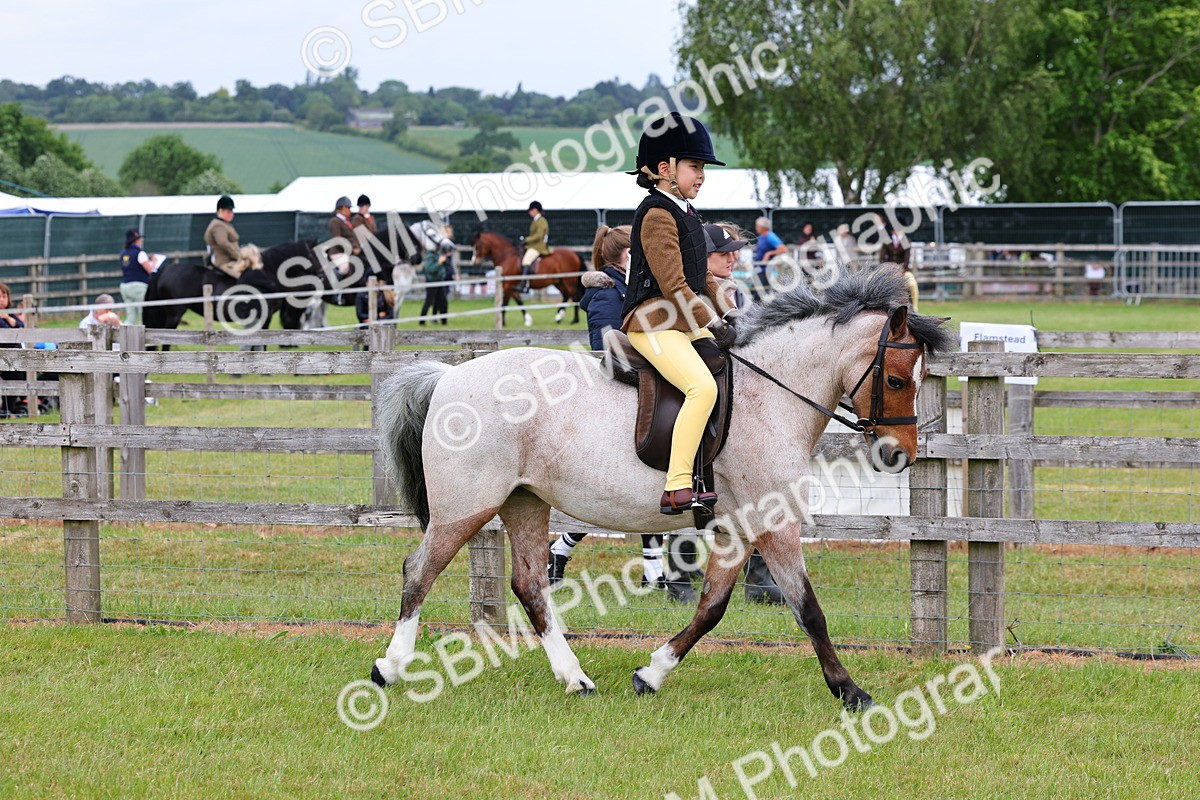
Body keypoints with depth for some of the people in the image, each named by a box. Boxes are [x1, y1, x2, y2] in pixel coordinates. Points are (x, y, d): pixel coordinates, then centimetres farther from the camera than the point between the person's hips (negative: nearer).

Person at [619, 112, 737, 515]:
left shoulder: (686, 215, 17)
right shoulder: (657, 214, -14)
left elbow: (701, 276, 22)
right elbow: (672, 283, -20)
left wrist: (730, 315, 10)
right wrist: (715, 325, -20)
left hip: (687, 322, 10)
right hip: (653, 323, -10)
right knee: (703, 387, -27)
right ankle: (676, 489, -29)